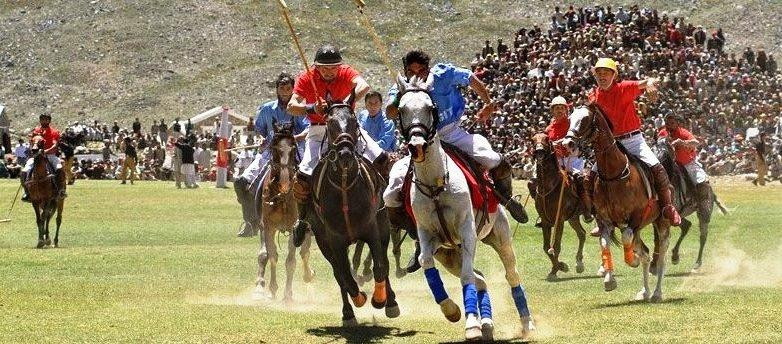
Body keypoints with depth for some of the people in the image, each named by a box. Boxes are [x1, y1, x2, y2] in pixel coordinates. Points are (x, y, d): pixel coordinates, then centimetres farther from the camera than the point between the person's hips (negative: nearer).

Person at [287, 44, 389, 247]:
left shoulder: (346, 73, -10)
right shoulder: (306, 79, -10)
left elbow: (363, 86, -31)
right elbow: (291, 106, -21)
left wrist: (350, 99, -50)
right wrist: (311, 109, -40)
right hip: (319, 130, -1)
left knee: (380, 158, -12)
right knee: (304, 176, -17)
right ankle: (302, 219, 5)